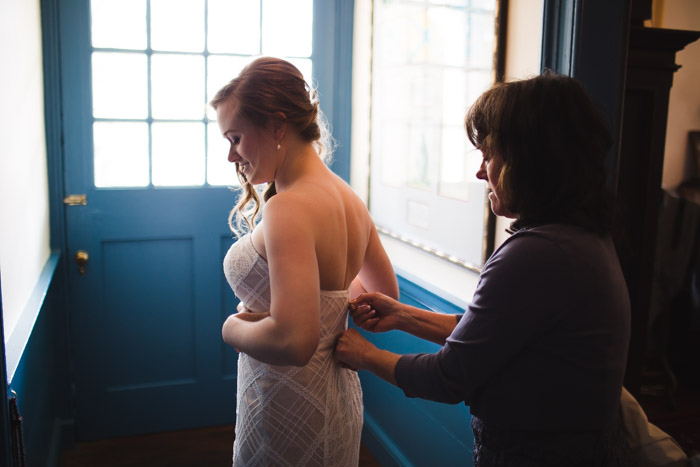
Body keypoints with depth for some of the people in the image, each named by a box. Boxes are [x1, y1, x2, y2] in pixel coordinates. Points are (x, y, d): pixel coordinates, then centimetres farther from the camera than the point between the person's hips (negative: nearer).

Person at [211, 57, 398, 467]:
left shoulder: (289, 209, -25)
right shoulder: (349, 199, 1)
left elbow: (293, 341, -33)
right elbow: (386, 294, 14)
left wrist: (233, 328, -15)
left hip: (290, 415, -8)